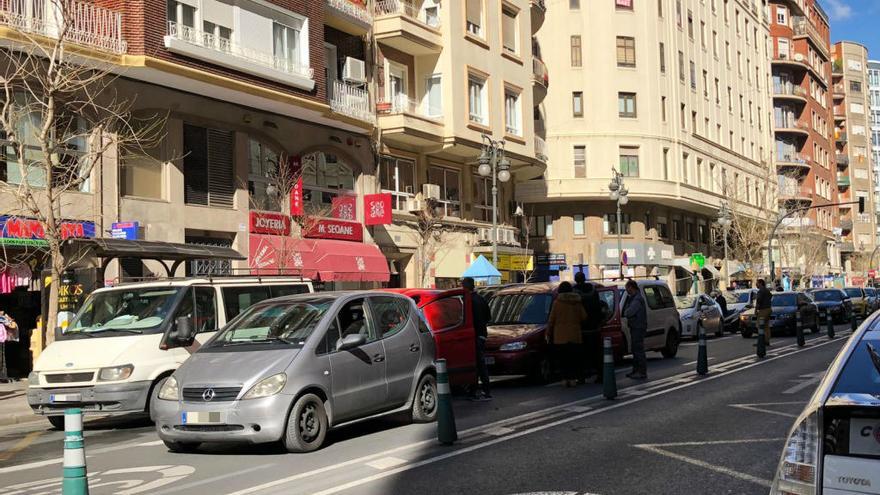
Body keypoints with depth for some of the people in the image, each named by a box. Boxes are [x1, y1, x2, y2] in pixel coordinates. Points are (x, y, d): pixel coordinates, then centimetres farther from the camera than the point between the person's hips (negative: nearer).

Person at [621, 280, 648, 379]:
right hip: (635, 327, 11)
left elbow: (628, 313, -22)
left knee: (639, 350, -8)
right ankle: (636, 370, 23)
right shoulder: (632, 298, 17)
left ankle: (642, 373, -6)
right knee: (635, 350, 15)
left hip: (639, 327, -11)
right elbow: (626, 312, 21)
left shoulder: (637, 299, -17)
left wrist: (623, 312, -3)